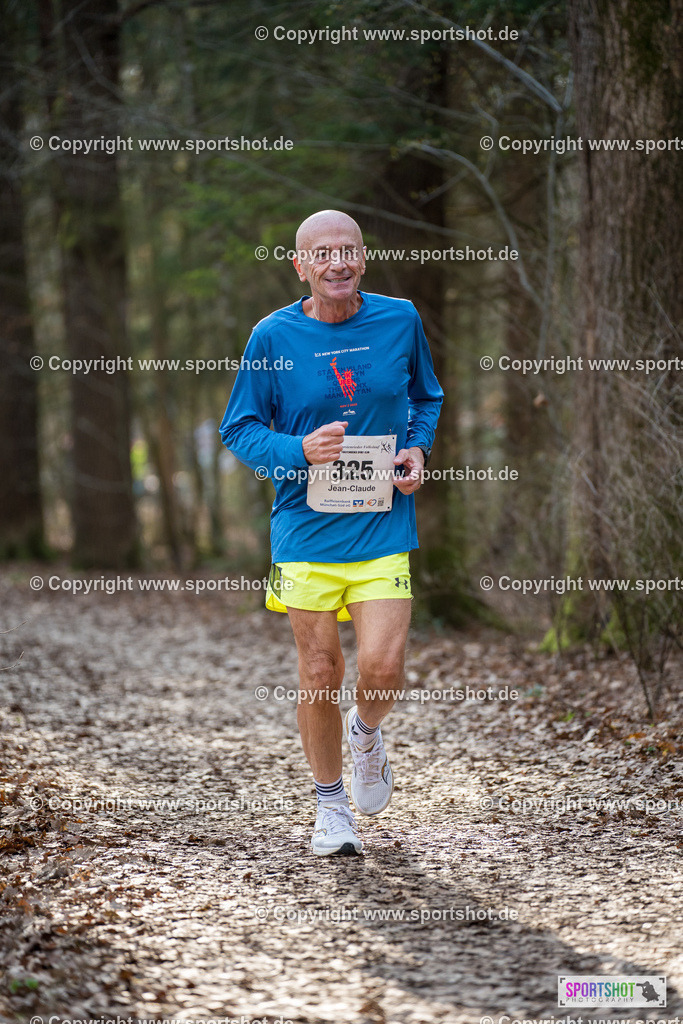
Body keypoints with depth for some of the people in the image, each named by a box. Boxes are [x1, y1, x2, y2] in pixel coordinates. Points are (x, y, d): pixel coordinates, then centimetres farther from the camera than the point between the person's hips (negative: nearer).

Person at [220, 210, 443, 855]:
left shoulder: (400, 320, 3)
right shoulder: (273, 335, -3)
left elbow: (426, 397, 20)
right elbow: (238, 429, 3)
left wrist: (418, 448, -1)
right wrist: (297, 451, -16)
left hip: (382, 528, 1)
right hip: (306, 529, 0)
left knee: (382, 668, -12)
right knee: (319, 675, 4)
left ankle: (366, 732, 25)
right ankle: (331, 805, 24)